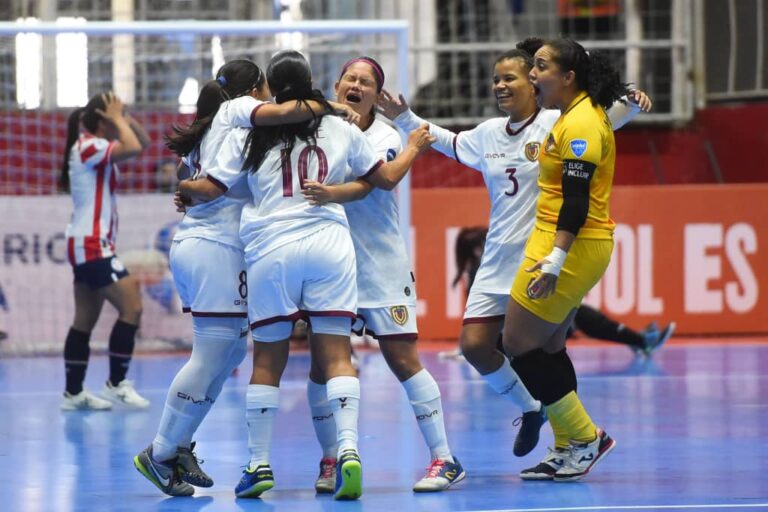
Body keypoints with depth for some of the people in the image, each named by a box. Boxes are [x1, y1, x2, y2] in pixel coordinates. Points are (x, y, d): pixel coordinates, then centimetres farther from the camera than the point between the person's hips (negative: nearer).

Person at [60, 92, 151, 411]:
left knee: (85, 320, 9)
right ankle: (116, 384, -11)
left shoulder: (97, 149, 15)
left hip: (89, 247, 10)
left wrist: (125, 117, 7)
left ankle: (73, 393, 10)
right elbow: (133, 148, -29)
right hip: (91, 246, -10)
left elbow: (143, 143, 20)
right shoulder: (88, 147, -14)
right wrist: (117, 120, -14)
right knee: (131, 307, -14)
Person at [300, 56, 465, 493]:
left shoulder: (385, 137, -5)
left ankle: (444, 460, -2)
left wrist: (331, 194, -42)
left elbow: (365, 185, -22)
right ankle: (330, 461, 13)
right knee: (322, 363, 0)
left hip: (381, 264, -3)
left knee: (404, 360, -5)